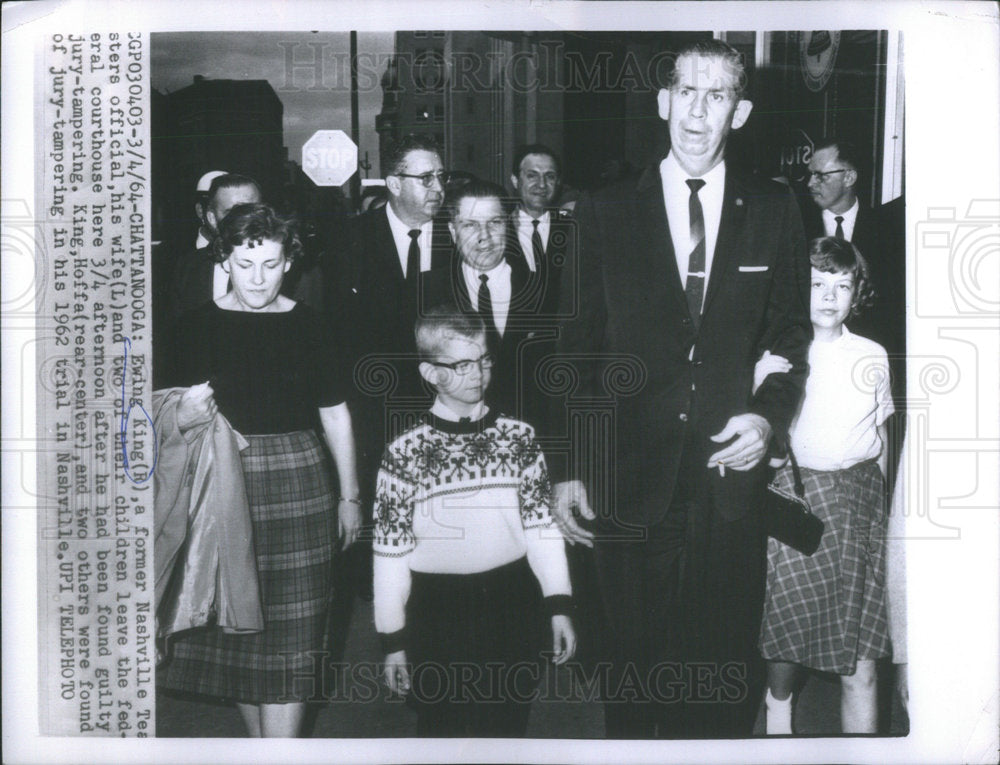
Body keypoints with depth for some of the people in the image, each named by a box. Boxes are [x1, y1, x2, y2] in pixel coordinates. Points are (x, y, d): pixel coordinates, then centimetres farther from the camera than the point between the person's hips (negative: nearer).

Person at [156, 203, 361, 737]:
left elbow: (335, 415, 5)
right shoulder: (197, 326, -1)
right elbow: (178, 417, 6)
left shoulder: (306, 325, -1)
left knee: (287, 633, 0)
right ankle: (260, 742, 29)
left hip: (296, 486, -1)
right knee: (236, 627, 11)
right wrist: (184, 417, -19)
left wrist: (350, 495, 9)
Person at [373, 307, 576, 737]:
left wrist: (558, 607, 1)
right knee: (441, 727, 10)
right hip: (438, 612, -1)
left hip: (512, 606, 2)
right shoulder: (405, 453, -5)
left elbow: (541, 525, 5)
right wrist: (393, 639, 0)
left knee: (508, 726, 11)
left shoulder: (518, 438, 2)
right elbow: (390, 549, -2)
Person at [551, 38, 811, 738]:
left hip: (732, 478, 1)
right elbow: (579, 348, 3)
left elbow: (793, 333, 12)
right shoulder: (605, 213, 2)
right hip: (631, 486, 0)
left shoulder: (774, 213, 5)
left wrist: (771, 417, -7)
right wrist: (569, 469, -1)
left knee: (727, 670, 11)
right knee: (635, 661, 11)